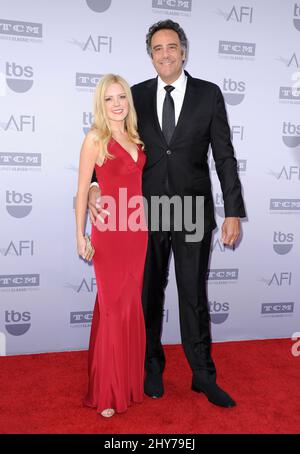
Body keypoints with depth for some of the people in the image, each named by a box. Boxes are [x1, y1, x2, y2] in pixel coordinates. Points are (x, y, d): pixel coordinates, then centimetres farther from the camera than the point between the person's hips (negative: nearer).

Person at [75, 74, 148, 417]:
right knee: (114, 308, 1)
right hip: (110, 232, -6)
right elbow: (82, 191, -6)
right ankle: (107, 391, 18)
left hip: (137, 230, 6)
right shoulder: (95, 138, -8)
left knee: (132, 305, 13)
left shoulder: (134, 137, 10)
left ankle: (129, 378, 30)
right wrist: (80, 236, -8)